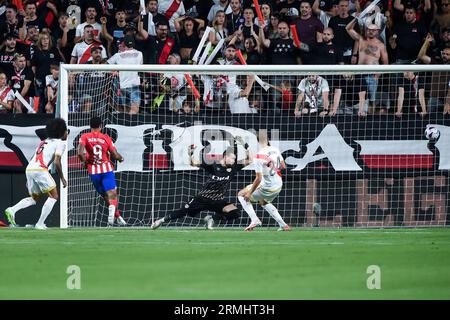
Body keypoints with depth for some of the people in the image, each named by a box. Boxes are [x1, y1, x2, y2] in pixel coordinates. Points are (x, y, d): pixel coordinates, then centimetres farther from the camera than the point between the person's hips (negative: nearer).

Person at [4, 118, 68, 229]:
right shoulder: (60, 143, 4)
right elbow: (56, 162, -8)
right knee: (53, 196, 6)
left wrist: (29, 180, 30)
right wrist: (62, 178, 2)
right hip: (40, 169, -8)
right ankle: (40, 223, -1)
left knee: (34, 198, 21)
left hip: (29, 169, 8)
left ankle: (12, 210, -1)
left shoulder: (44, 142, 28)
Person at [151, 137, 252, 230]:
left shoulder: (233, 168, -3)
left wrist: (245, 147, -20)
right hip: (203, 198, -2)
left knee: (235, 213, -20)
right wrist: (190, 154, -26)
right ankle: (162, 220, 19)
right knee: (183, 211, -3)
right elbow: (193, 163, -6)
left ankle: (211, 218, -2)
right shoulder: (213, 166, -10)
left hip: (218, 201, 2)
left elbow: (248, 161, -6)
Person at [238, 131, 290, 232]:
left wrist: (250, 193, -15)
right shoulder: (275, 150, -4)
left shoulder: (259, 157, -24)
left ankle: (254, 219, -2)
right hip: (278, 185, 7)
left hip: (266, 187, -7)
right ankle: (283, 225, 26)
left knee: (241, 195, 11)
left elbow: (258, 179, -24)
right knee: (264, 202, 34)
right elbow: (283, 166, 9)